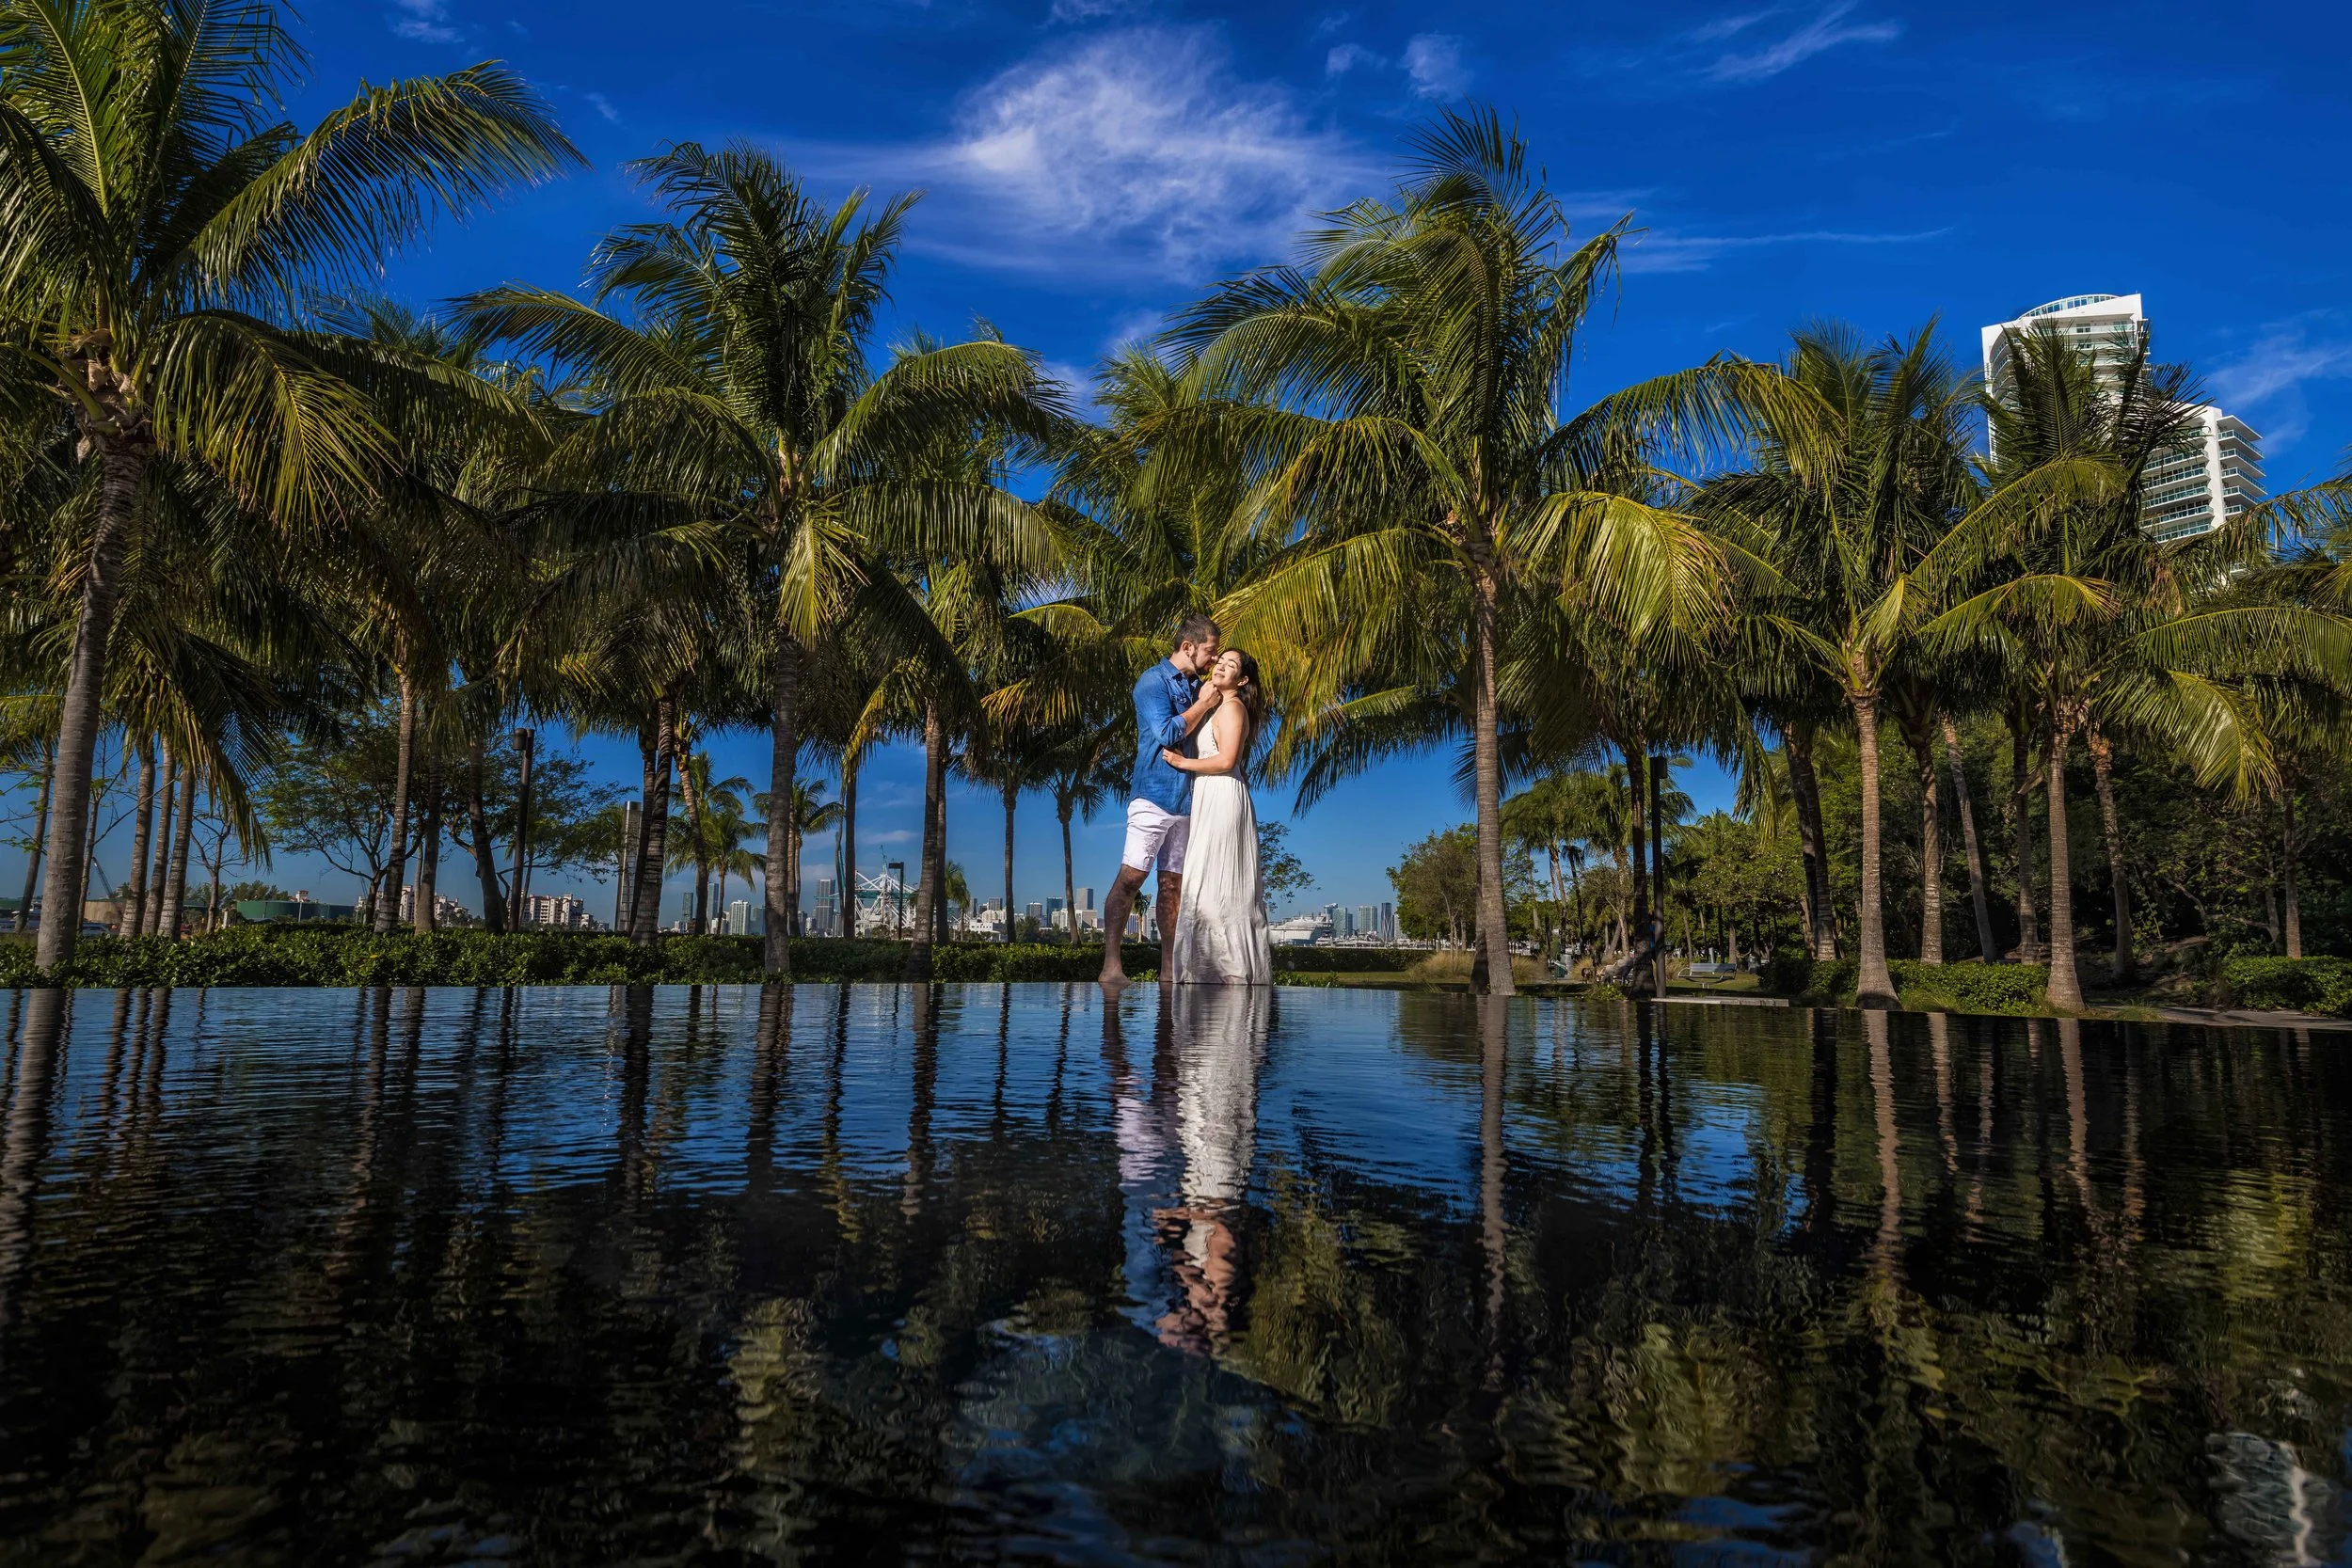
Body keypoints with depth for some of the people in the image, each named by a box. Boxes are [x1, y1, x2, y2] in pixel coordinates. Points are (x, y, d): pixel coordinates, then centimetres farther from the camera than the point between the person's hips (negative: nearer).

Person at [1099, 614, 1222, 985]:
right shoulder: (1153, 681, -5)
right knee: (1131, 876, -11)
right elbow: (1167, 734, -16)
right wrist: (1203, 705, -8)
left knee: (1173, 884, 8)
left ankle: (1168, 968, 11)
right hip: (1155, 793, -8)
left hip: (1186, 798, 8)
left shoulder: (1196, 685, 18)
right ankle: (1111, 965, -11)